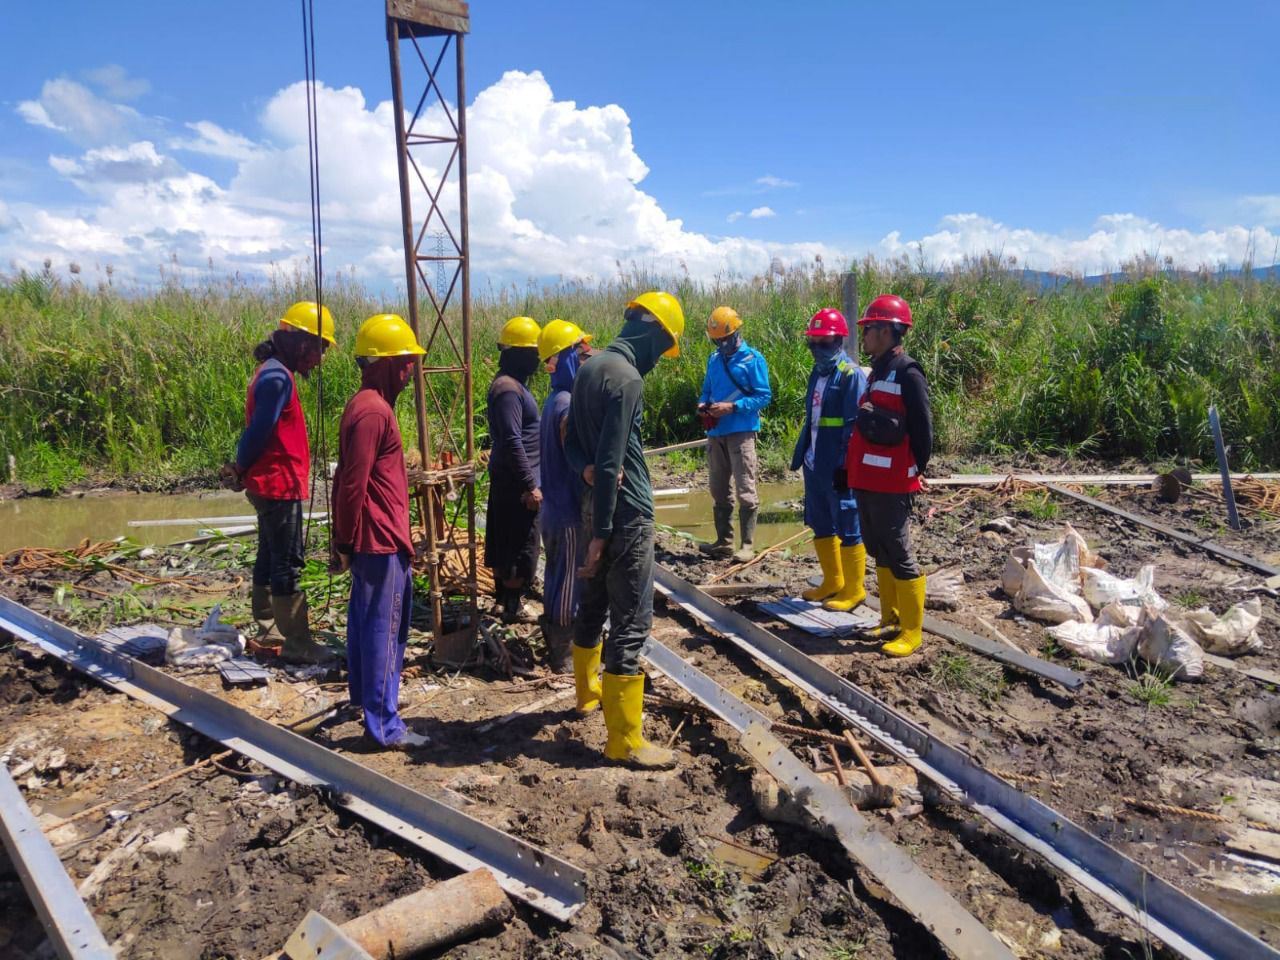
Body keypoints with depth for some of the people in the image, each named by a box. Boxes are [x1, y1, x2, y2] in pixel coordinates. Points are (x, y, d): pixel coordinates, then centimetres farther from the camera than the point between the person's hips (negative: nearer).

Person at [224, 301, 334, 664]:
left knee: (270, 560, 15)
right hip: (279, 485, -10)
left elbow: (258, 430, 16)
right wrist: (241, 469, -4)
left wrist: (242, 469, 10)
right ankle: (297, 643, 0)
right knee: (288, 564, -5)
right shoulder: (278, 377, -17)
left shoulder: (273, 372, 15)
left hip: (271, 484, 10)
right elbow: (259, 432, -19)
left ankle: (268, 634, 24)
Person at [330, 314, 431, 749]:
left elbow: (348, 479, 17)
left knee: (366, 619, 20)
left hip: (371, 539, 10)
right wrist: (346, 542, -16)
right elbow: (353, 484, -21)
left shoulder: (367, 405, 13)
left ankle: (365, 693, 36)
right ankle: (384, 725, 3)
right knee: (385, 628, -4)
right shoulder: (374, 411, -18)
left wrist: (343, 539, 19)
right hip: (382, 540, -10)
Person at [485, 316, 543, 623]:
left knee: (506, 542, 17)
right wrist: (530, 485, -22)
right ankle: (512, 608, 8)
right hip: (515, 482, -10)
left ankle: (504, 598, 29)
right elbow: (512, 442, -25)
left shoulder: (512, 383, 12)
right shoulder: (508, 389, -20)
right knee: (522, 547, -2)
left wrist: (530, 480, 22)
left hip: (509, 480, 10)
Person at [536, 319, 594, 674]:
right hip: (570, 512, -9)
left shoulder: (554, 401, 8)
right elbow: (578, 467, -23)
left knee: (556, 578, 19)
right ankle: (562, 654, 14)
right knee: (570, 585, 2)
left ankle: (554, 641, 33)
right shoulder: (569, 406, -22)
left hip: (553, 508, 9)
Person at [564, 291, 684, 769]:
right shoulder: (627, 379, -19)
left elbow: (572, 441, 12)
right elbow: (611, 462, -22)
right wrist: (602, 532, -18)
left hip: (600, 507, 10)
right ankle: (625, 741, 1)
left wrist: (587, 470, -8)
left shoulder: (589, 368, 10)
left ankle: (589, 690, 42)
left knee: (594, 603, 23)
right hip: (627, 514, -10)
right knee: (630, 622, -5)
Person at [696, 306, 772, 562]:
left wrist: (732, 407, -18)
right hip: (715, 433, 6)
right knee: (719, 491, 10)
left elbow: (763, 396, -8)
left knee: (745, 492, -7)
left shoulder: (753, 358, -4)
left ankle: (747, 545, -2)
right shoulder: (713, 359, 13)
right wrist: (703, 404, -2)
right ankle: (724, 541, 19)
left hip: (741, 432, -6)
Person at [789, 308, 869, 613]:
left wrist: (846, 466, -20)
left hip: (838, 467, -9)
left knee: (848, 527, 0)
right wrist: (800, 454, 16)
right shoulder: (817, 373, 14)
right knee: (821, 525, 16)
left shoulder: (852, 374, -12)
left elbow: (854, 426, -16)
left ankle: (854, 589, 10)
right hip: (814, 464, 9)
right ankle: (832, 581, 29)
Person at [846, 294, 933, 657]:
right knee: (879, 552, 15)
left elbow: (922, 431, -12)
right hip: (867, 481, 9)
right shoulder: (877, 372, 15)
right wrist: (850, 468, 17)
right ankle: (891, 620, 27)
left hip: (891, 485, -9)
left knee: (898, 556, -2)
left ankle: (911, 631, 9)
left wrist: (915, 474, -7)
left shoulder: (907, 374, -12)